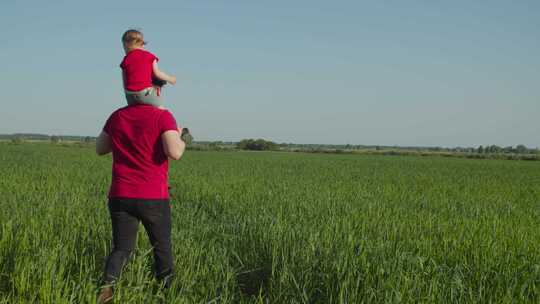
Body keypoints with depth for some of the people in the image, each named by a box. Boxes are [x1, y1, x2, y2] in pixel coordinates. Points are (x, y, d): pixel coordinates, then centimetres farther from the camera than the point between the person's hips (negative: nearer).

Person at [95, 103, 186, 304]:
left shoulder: (117, 116, 5)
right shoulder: (162, 117, -11)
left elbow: (100, 149, 15)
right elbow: (174, 152, -22)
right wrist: (180, 139, -1)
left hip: (121, 197, 4)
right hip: (153, 198, -3)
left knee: (122, 248, 12)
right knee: (162, 248, 16)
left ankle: (107, 287, -9)